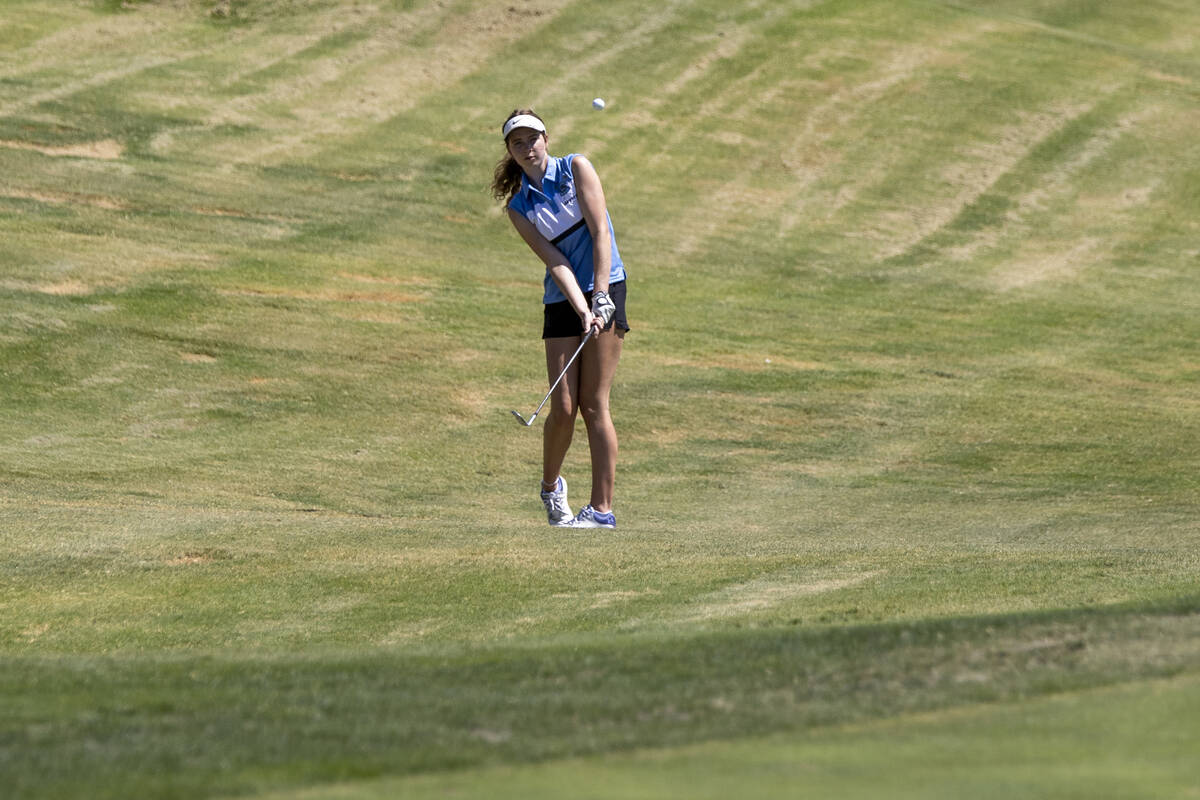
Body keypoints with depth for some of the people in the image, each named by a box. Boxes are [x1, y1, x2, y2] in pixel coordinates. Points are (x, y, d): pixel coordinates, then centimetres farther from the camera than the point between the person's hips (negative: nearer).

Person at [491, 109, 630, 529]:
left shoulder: (575, 168, 1)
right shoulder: (518, 206, 7)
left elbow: (600, 231, -6)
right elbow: (554, 260, -4)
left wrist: (600, 298, -15)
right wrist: (581, 310, -18)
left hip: (604, 289, -3)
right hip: (561, 300, 3)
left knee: (593, 403, -9)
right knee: (563, 407, -6)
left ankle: (602, 508, -7)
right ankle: (551, 486, 21)